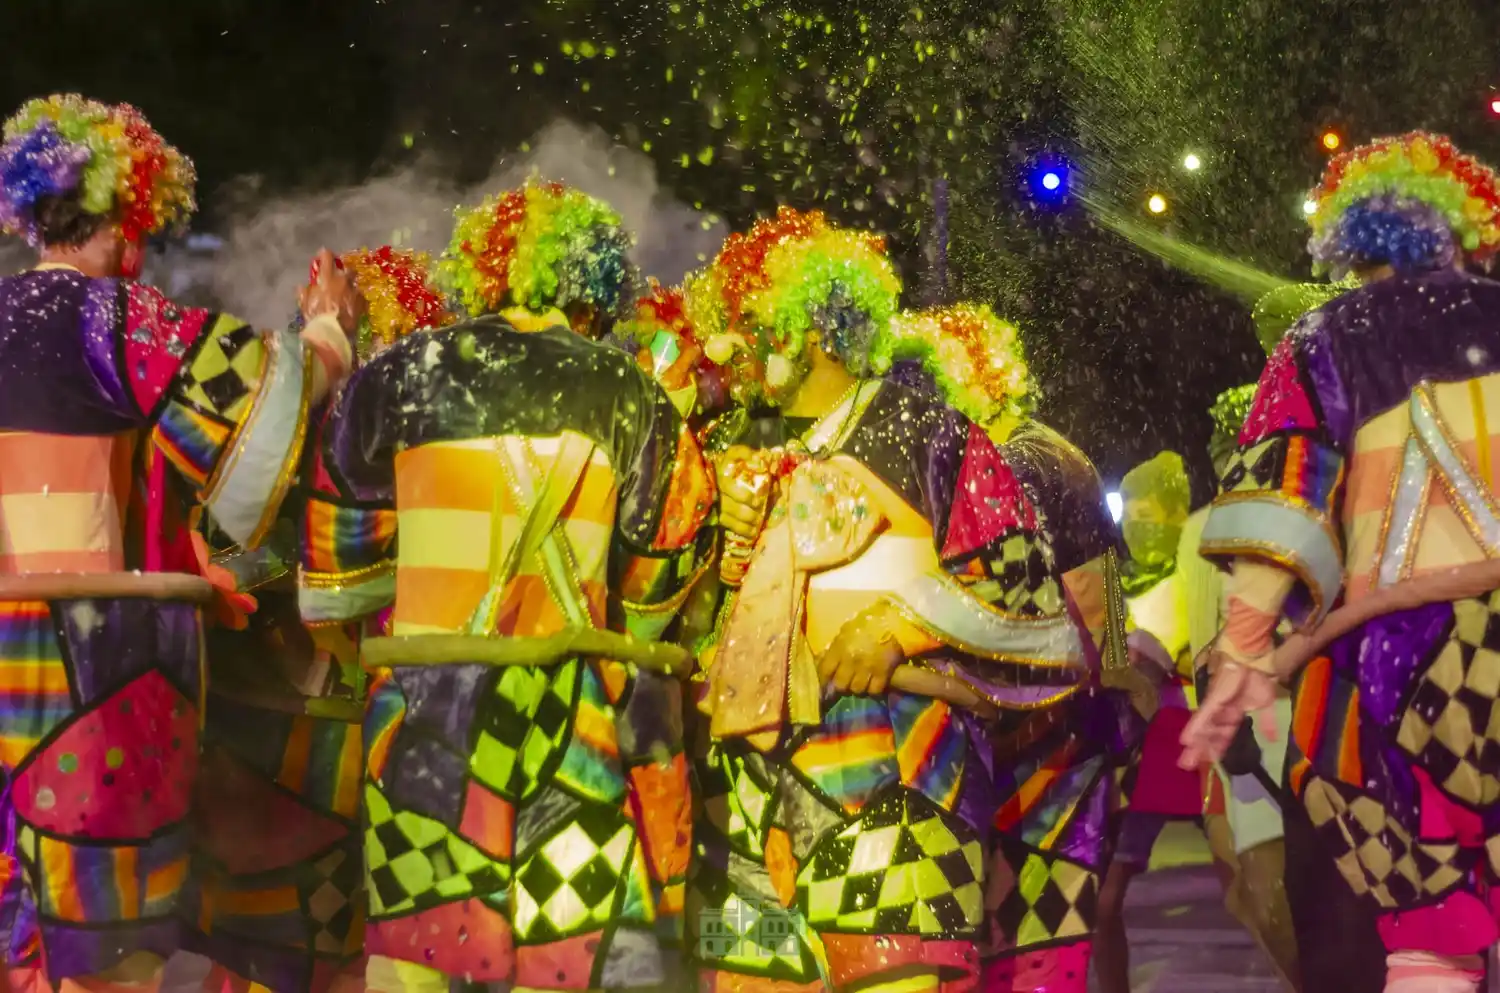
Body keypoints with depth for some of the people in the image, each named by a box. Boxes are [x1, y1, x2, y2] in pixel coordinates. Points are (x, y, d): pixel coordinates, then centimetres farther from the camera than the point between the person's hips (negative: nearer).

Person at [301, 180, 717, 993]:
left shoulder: (401, 377, 3)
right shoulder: (627, 396, 0)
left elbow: (337, 572, 10)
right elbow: (658, 587, 5)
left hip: (425, 706, 1)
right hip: (574, 715, -1)